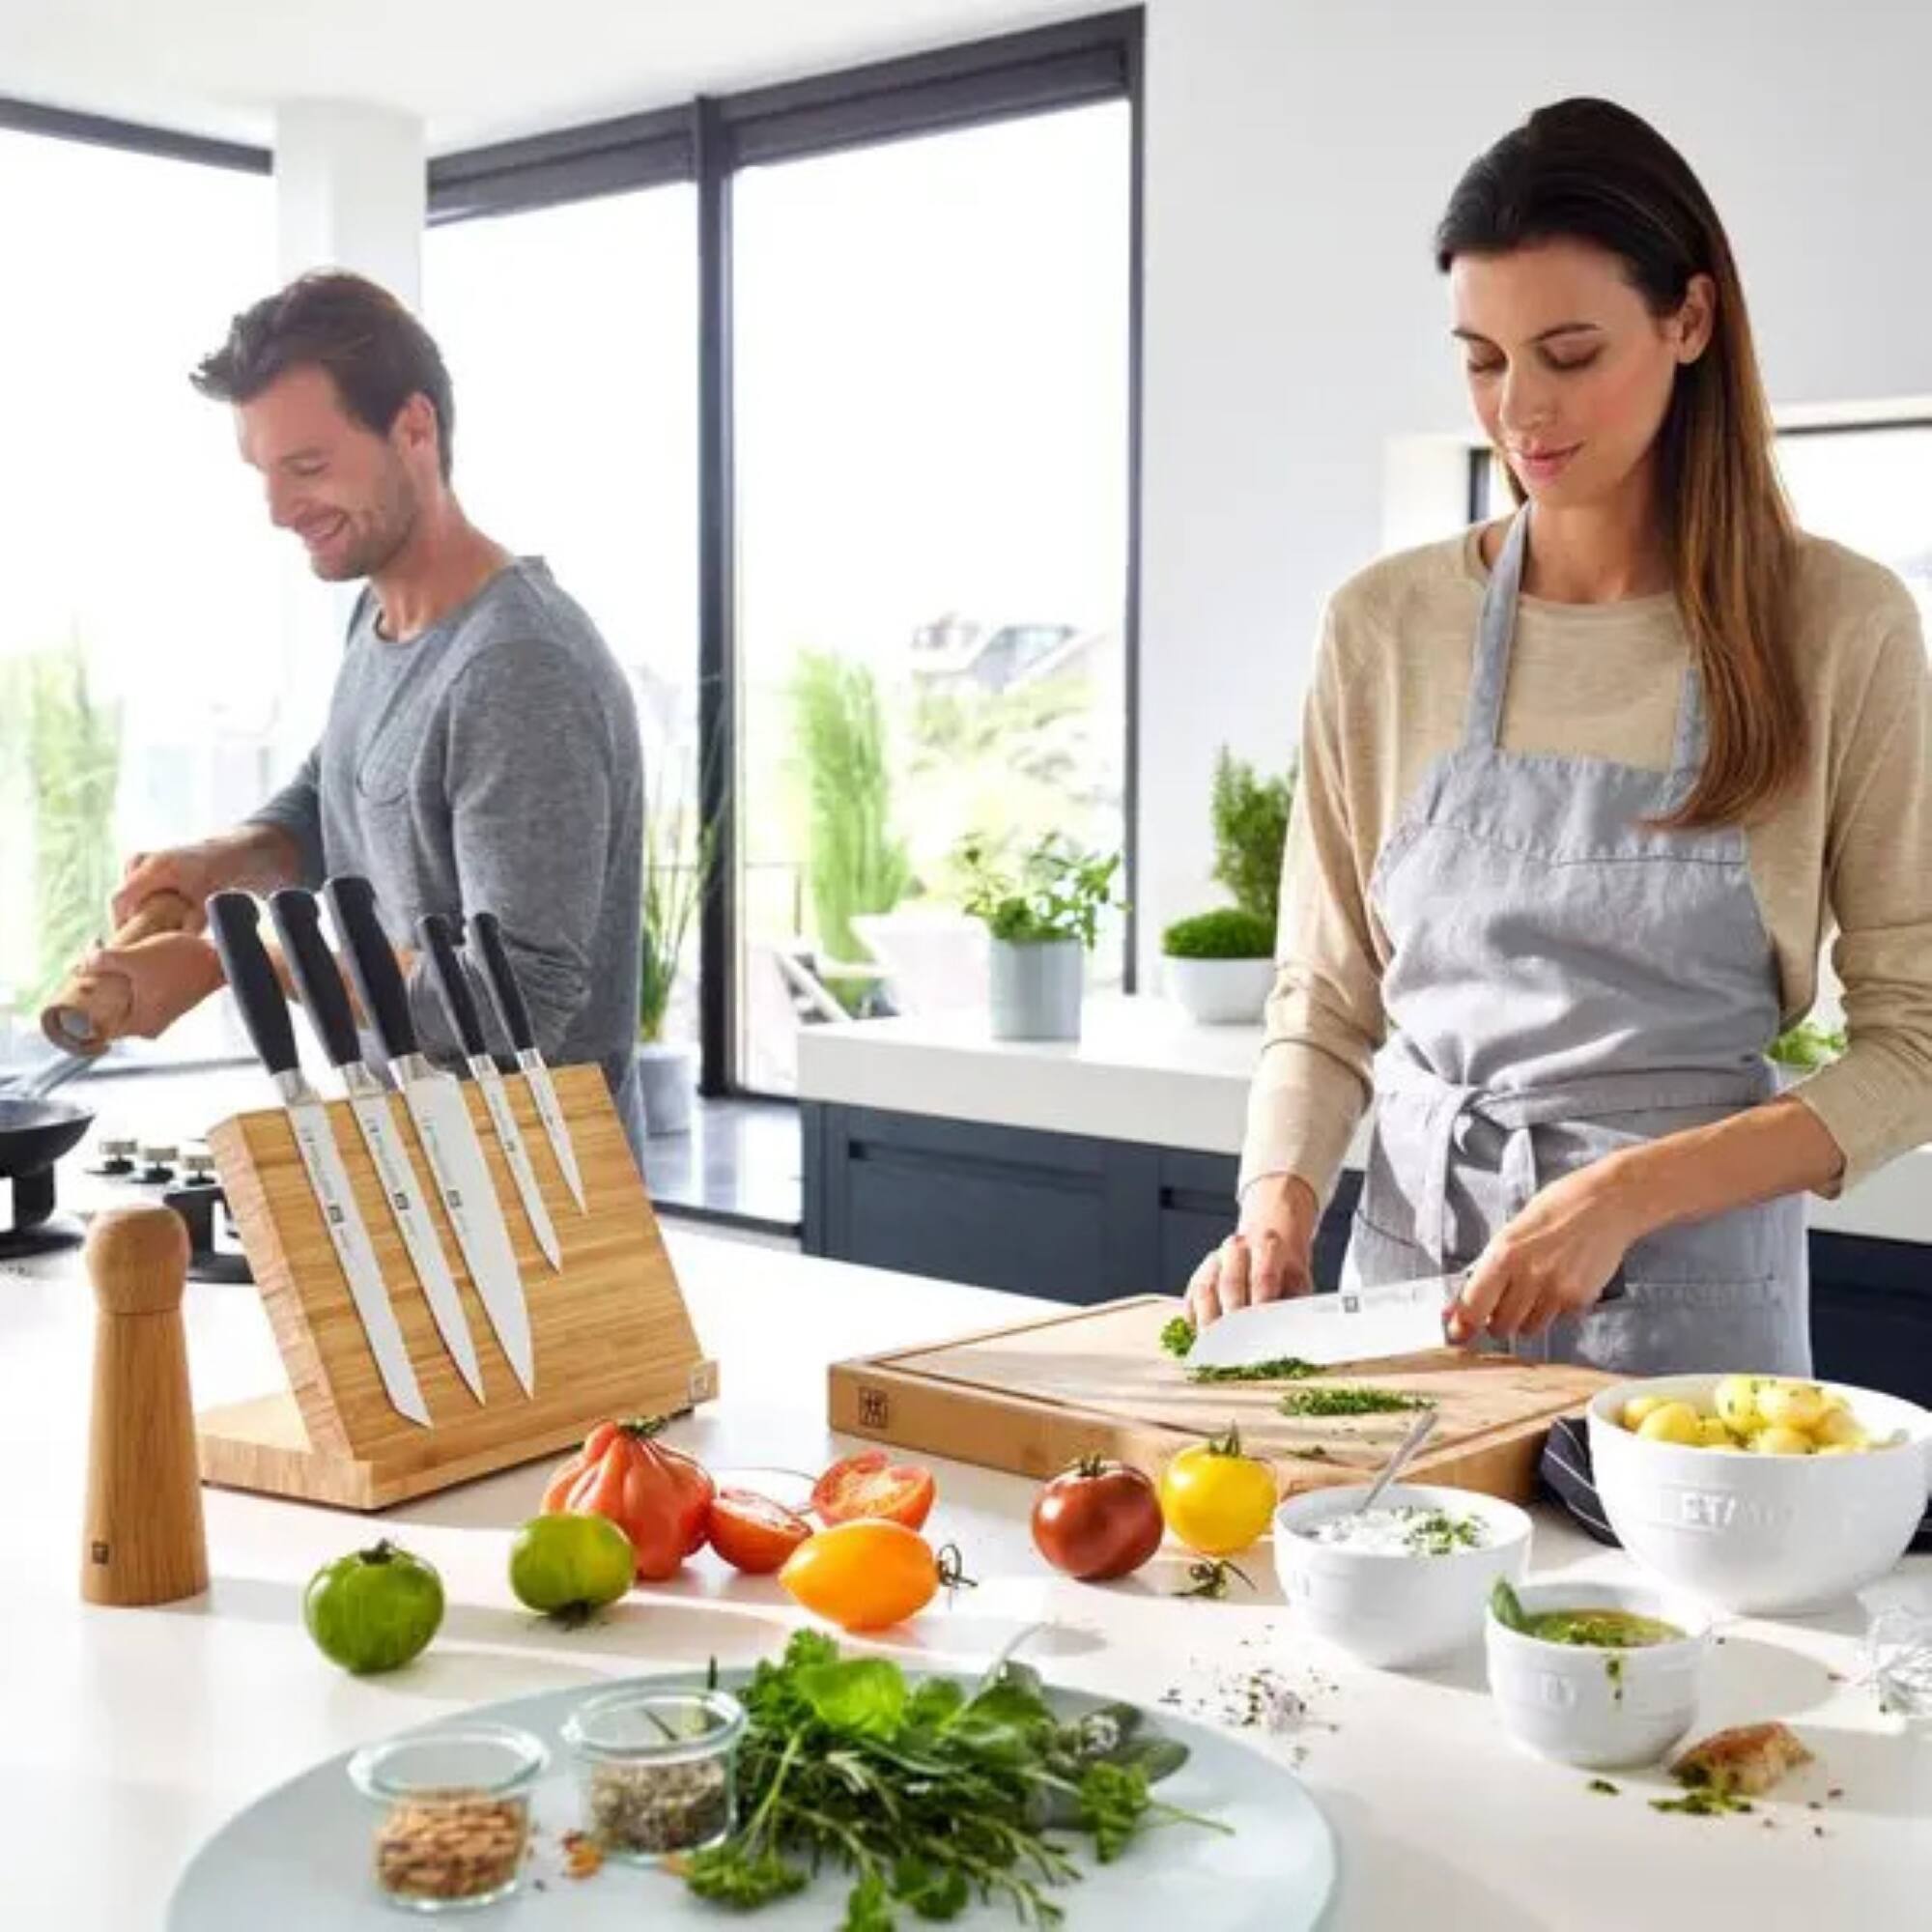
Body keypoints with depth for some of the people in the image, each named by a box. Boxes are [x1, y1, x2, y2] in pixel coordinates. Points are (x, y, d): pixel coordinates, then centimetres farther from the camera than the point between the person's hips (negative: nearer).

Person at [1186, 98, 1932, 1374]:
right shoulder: (1384, 626, -1)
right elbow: (1327, 1001, 4)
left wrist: (1627, 1193, -19)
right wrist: (1281, 1196, -14)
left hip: (1691, 1303, -2)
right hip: (1408, 1276, 2)